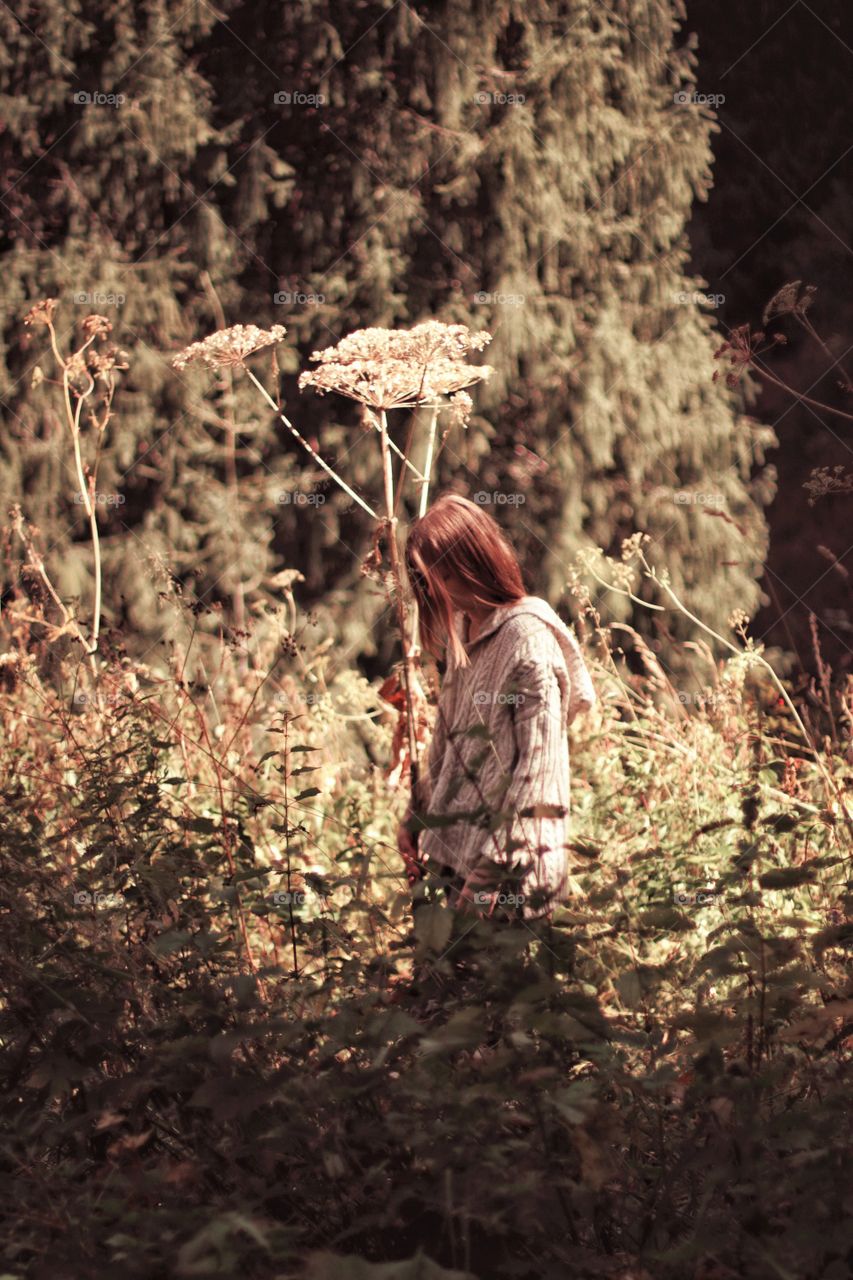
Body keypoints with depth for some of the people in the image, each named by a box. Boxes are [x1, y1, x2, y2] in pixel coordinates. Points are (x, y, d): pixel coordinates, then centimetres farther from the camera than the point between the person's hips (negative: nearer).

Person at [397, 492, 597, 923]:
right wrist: (416, 816, 21)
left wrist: (494, 863, -18)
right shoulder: (462, 629, 11)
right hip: (459, 846, 8)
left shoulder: (528, 640, -15)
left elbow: (537, 762, -17)